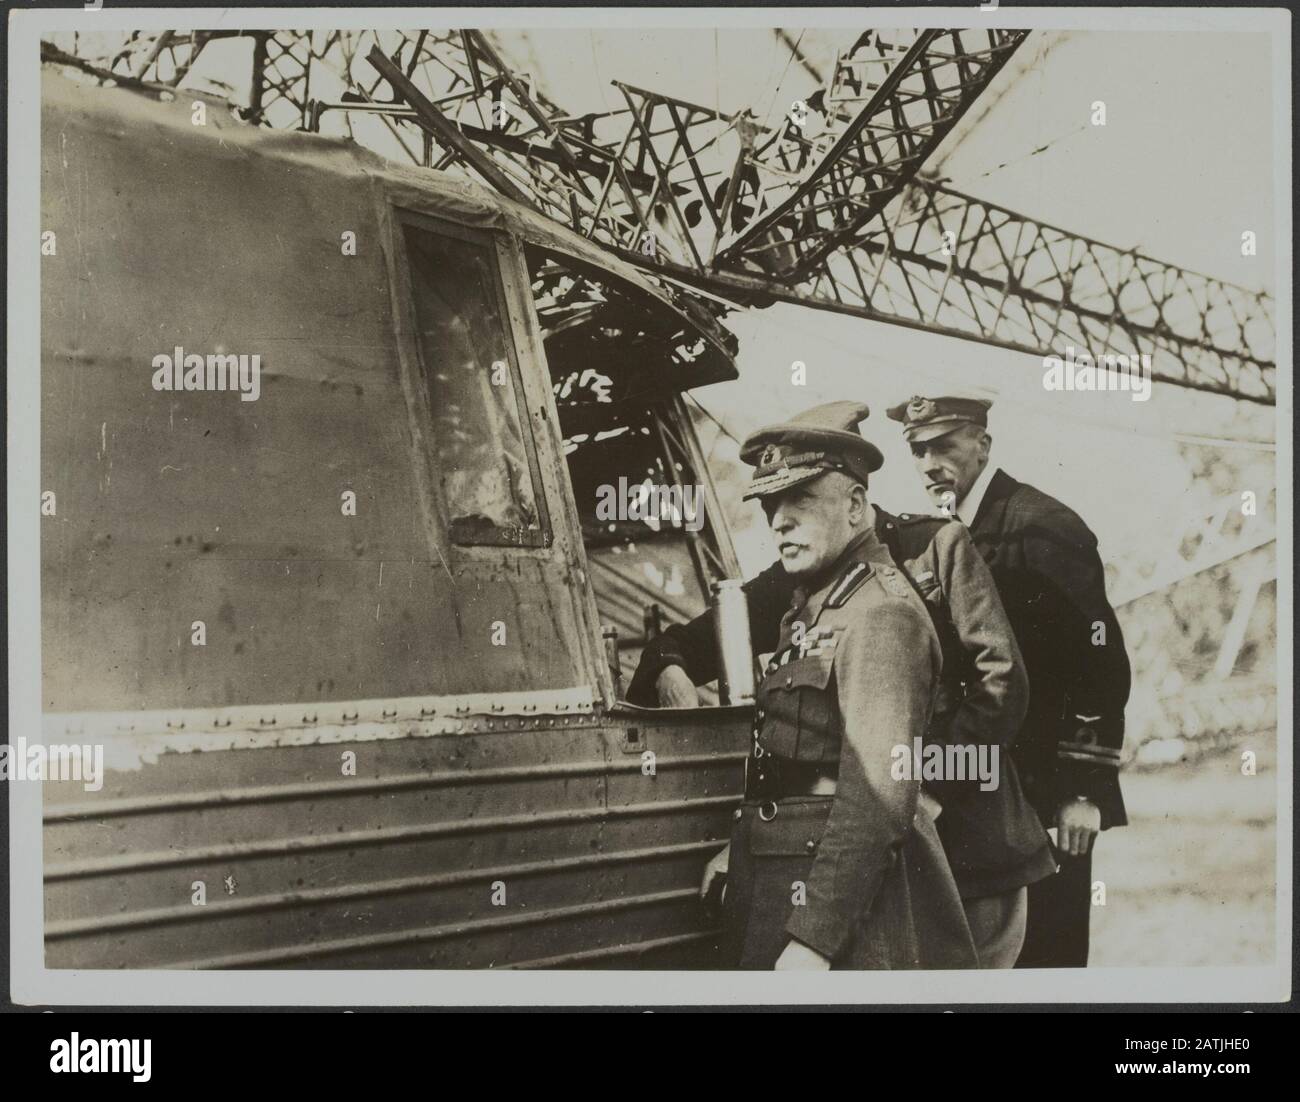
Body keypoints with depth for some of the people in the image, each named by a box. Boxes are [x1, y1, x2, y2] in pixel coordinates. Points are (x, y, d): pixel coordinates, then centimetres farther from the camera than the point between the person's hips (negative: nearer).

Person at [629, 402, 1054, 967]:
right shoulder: (794, 581, 10)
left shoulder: (938, 545, 0)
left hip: (966, 830, -2)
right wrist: (668, 666, -9)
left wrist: (931, 783, -14)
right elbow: (699, 638, 16)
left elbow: (1002, 682, -6)